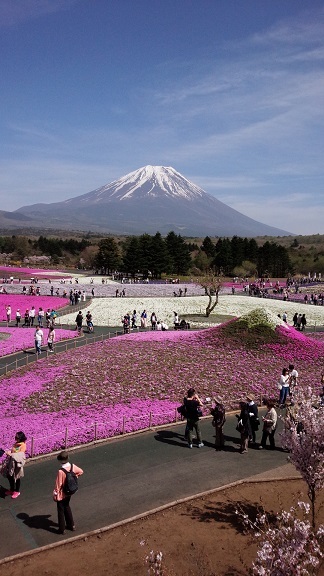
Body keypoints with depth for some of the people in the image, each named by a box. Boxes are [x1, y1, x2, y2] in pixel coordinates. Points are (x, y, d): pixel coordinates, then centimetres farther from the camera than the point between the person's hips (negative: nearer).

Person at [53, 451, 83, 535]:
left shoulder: (61, 471, -32)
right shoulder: (72, 466, -13)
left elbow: (58, 484, -23)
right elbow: (80, 471, 6)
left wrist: (55, 495, -9)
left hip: (61, 494, -6)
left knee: (61, 511, 13)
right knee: (67, 507, 27)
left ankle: (62, 529, 27)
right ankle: (71, 525, 38)